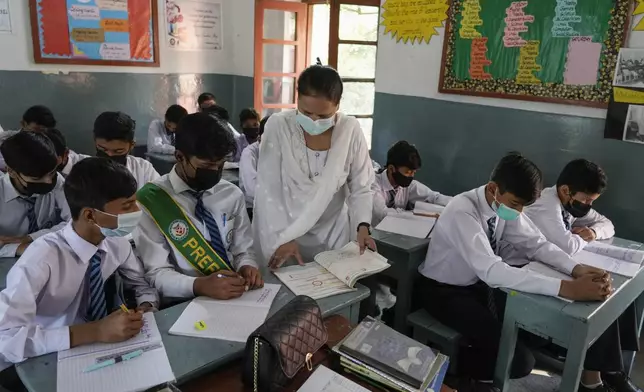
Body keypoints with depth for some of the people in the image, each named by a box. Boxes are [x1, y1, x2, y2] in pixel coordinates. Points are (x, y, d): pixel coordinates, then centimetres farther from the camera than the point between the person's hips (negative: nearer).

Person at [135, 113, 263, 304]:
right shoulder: (152, 200, -8)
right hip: (182, 305, -3)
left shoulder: (232, 195, 5)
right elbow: (157, 273, -9)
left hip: (236, 296, 3)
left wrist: (247, 267, -12)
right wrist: (199, 285, -26)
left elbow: (243, 251, 10)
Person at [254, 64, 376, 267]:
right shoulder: (278, 126, -14)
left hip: (332, 235, 2)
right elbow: (268, 191, -14)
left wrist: (362, 226, -18)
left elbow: (361, 188, -3)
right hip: (284, 232, -1)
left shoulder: (351, 130, -10)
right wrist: (282, 238, -21)